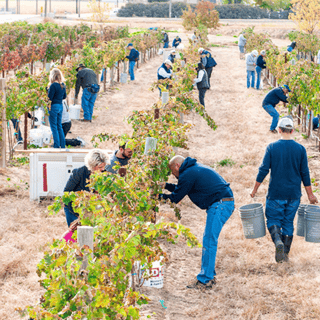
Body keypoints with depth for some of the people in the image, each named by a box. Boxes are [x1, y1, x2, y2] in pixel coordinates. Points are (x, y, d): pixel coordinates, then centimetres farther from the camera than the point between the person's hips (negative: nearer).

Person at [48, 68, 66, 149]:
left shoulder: (53, 85, -18)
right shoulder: (63, 85, 5)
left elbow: (49, 98, -16)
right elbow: (64, 96, 15)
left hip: (54, 106, -7)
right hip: (60, 106, 7)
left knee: (54, 127, -1)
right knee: (59, 126, 15)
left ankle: (56, 146, -1)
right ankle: (63, 146, 17)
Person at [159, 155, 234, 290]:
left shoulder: (187, 174, -9)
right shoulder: (195, 168, 22)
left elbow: (175, 197, -1)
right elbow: (181, 188, 34)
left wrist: (161, 196, 15)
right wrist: (166, 185, 36)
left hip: (219, 205, -10)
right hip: (226, 203, 10)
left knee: (209, 242, -9)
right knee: (208, 240, 15)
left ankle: (205, 281, -9)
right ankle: (209, 276, 19)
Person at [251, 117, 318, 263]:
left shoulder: (272, 147, -7)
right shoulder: (300, 149, -1)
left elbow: (263, 170, -6)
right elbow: (305, 173, 2)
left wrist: (255, 189, 3)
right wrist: (310, 194, 9)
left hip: (276, 193, -2)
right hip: (293, 194, 2)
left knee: (273, 220, 7)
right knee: (288, 222, 11)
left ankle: (278, 241, -20)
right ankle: (285, 253, 12)